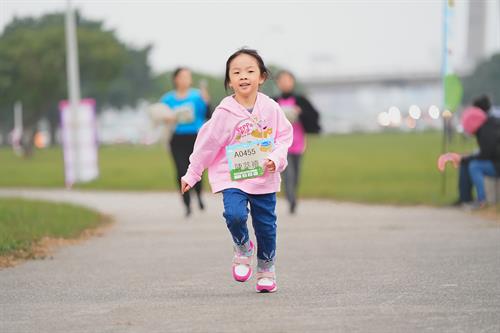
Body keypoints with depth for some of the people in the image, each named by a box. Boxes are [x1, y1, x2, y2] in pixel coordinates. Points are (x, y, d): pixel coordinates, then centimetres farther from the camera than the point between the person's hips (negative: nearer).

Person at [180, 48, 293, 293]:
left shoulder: (271, 108, -4)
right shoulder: (224, 112, -9)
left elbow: (284, 136, 4)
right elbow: (206, 144, -2)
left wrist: (276, 159, -14)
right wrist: (192, 175, 3)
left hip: (264, 178, 2)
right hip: (232, 176, -2)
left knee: (266, 225, 7)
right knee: (235, 214, -25)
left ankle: (266, 269, 29)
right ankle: (242, 247, 7)